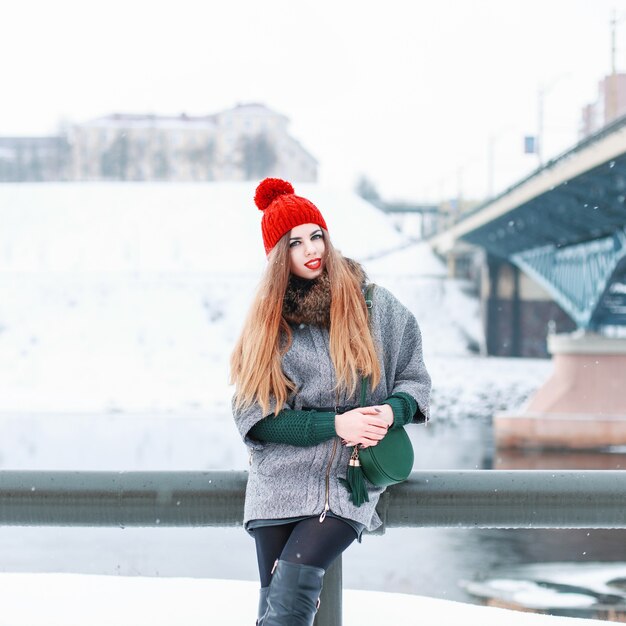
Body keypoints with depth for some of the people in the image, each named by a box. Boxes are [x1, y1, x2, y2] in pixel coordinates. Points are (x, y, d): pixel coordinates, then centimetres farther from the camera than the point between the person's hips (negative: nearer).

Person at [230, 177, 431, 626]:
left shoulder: (373, 304, 4)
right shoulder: (266, 321, 6)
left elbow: (413, 377, 12)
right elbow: (253, 416, 0)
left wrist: (391, 411, -12)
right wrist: (334, 424, -12)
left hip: (349, 478, -2)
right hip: (280, 482, 2)